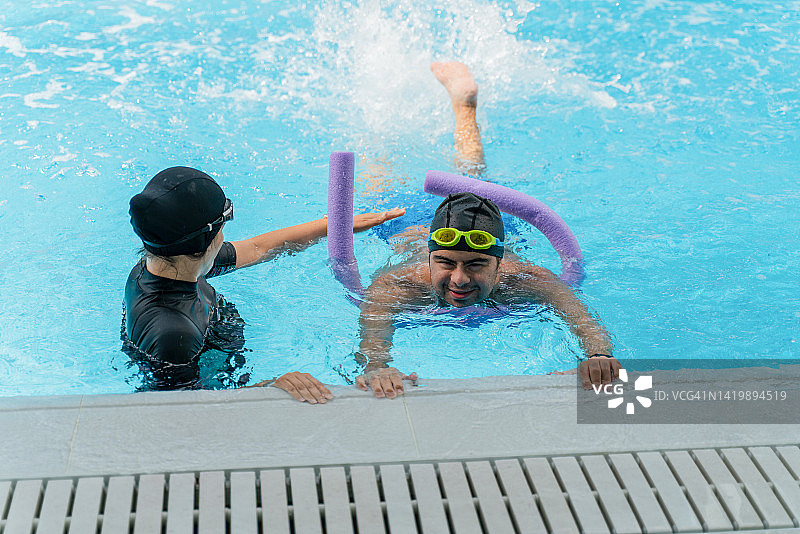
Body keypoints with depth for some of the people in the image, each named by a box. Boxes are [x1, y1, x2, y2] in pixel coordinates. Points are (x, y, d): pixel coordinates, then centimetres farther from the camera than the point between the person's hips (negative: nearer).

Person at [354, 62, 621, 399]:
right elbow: (373, 333, -62)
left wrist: (598, 355, -82)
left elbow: (582, 319, -59)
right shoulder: (396, 285, -48)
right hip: (407, 235, 0)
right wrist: (375, 367, -85)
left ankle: (464, 100, 55)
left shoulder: (527, 279, -47)